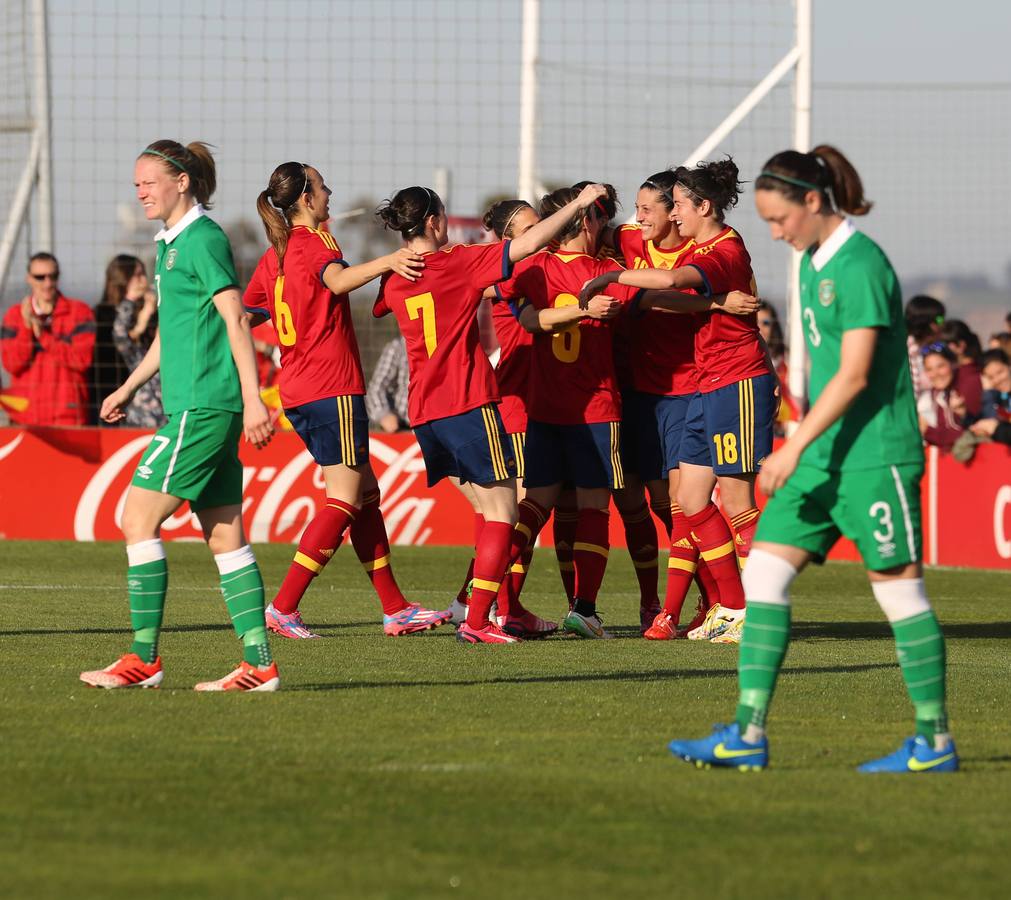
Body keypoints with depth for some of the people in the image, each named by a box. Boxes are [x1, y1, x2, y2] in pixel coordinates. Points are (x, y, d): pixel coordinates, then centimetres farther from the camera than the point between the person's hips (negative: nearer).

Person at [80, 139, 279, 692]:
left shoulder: (203, 239, -10)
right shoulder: (172, 243, 18)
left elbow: (236, 319, -15)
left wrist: (253, 399, -19)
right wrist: (129, 388, 31)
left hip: (203, 408, -10)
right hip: (195, 406, 10)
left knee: (138, 520, -8)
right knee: (224, 536, 6)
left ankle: (143, 659, -6)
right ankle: (259, 664, 5)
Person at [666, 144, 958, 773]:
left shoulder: (860, 264, -16)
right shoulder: (815, 261, 12)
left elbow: (855, 373, -21)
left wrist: (795, 445, -22)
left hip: (875, 456, -9)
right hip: (824, 456, 9)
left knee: (900, 592, -1)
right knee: (763, 574, 1)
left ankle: (935, 743, 9)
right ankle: (749, 734, 0)